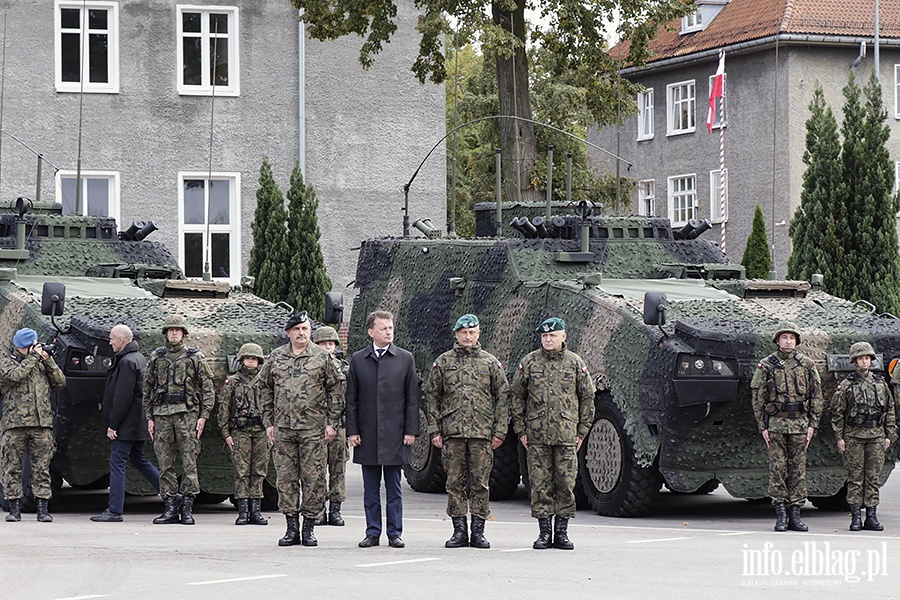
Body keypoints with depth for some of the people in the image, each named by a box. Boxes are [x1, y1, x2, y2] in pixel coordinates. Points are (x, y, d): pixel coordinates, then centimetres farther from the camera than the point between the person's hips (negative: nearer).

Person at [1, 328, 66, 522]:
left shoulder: (41, 363, 16)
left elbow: (60, 382, 11)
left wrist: (48, 361, 1)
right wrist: (33, 358, -9)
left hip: (42, 424, 3)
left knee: (42, 468, 1)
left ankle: (43, 508, 3)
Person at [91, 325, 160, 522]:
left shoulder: (127, 362, -17)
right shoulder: (139, 358, 16)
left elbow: (122, 397, -22)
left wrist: (113, 424, -18)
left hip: (126, 425, -10)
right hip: (138, 425, 10)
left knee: (117, 463, -7)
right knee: (139, 460, 18)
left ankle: (114, 510, -7)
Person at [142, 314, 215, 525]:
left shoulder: (195, 357, 5)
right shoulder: (156, 357, 12)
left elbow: (208, 389, 5)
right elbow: (147, 389, 15)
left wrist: (204, 416, -4)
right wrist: (149, 417, 8)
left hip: (187, 414, -3)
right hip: (162, 415, 3)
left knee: (189, 462, -5)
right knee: (165, 464, 2)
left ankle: (187, 508, -1)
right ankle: (169, 508, 6)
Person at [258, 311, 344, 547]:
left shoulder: (323, 357, 3)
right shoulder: (276, 358, 9)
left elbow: (336, 388, 4)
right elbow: (264, 388, 15)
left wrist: (332, 422, -2)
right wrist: (268, 423, 9)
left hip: (313, 429, -2)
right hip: (283, 429, 2)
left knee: (313, 479, -2)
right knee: (286, 478, 2)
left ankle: (309, 527, 6)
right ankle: (292, 528, 9)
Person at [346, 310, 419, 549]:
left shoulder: (405, 359, 4)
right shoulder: (357, 360, 6)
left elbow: (412, 399, 4)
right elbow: (351, 399, 7)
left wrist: (411, 431, -3)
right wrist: (352, 431, -1)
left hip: (395, 435, -1)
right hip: (367, 436, 1)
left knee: (394, 489, 3)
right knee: (371, 489, 6)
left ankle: (394, 533, 8)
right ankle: (373, 533, 12)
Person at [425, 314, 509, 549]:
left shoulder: (490, 363, 8)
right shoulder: (443, 362, 9)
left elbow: (503, 397, 8)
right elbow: (431, 397, 9)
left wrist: (500, 430, 1)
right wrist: (434, 430, 1)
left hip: (482, 433, 0)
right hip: (452, 432, 0)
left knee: (480, 483, 1)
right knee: (455, 482, 2)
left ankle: (478, 531, 7)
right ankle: (459, 531, 8)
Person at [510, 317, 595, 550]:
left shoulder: (576, 363, 5)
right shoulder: (529, 363, 5)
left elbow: (587, 397, 10)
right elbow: (516, 396, 9)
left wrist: (582, 431, 5)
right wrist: (521, 430, 4)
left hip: (566, 435, 0)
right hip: (536, 436, 0)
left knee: (566, 484, 1)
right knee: (540, 484, 1)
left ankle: (561, 532, 9)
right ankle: (544, 532, 8)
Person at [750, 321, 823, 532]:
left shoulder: (807, 365, 8)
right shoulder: (766, 365, 3)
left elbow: (816, 396, 10)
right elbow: (758, 398, 4)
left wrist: (812, 424, 2)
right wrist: (762, 426, -2)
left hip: (800, 424, 2)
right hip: (776, 423, -2)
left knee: (798, 469, 2)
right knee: (777, 468, -3)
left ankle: (795, 515, 7)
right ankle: (781, 515, 1)